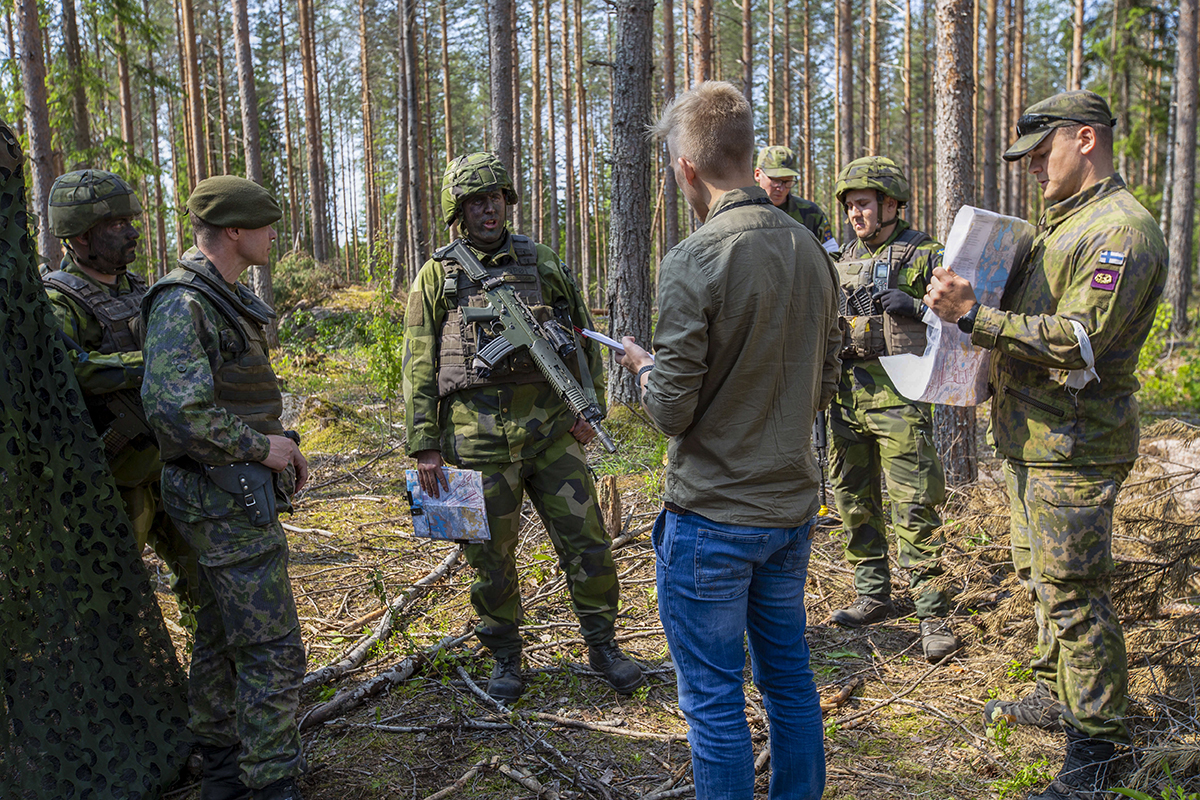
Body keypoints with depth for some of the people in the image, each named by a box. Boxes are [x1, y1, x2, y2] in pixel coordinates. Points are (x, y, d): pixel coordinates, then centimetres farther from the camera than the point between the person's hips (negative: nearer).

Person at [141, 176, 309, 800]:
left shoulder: (227, 300, 13)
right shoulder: (182, 304, -18)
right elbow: (176, 409, -31)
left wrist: (280, 444, 12)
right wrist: (259, 447, -20)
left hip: (234, 496, 10)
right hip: (226, 499, -10)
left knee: (222, 637, 18)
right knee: (272, 648, -4)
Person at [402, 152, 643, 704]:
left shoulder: (542, 263, 9)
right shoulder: (437, 276, 3)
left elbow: (584, 336, 14)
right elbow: (418, 366, 2)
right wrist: (424, 447, -3)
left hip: (551, 430, 2)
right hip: (479, 439, -1)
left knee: (587, 542, 4)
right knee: (493, 559, 9)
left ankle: (603, 647, 23)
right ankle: (506, 659, 28)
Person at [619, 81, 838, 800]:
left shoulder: (696, 261, -19)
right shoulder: (812, 251, 3)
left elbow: (672, 410, -17)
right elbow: (824, 389, 11)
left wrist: (642, 363, 3)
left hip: (714, 518, -7)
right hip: (794, 509, 7)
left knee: (713, 700, 8)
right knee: (790, 678, 21)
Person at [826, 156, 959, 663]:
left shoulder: (922, 254, -3)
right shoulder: (843, 260, 16)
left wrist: (915, 307, -23)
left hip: (897, 394, -7)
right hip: (847, 395, 7)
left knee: (914, 507, -7)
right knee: (854, 501, 12)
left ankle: (933, 616, 2)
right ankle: (873, 597, 26)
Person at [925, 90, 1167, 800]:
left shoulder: (1122, 229, -16)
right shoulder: (1062, 222, 17)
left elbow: (1077, 343, -25)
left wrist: (974, 315, -28)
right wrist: (972, 299, 6)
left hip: (1074, 448, -10)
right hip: (1035, 440, 10)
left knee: (1074, 593, -2)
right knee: (1041, 579, 21)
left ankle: (1100, 741, 12)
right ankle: (1058, 695, 38)